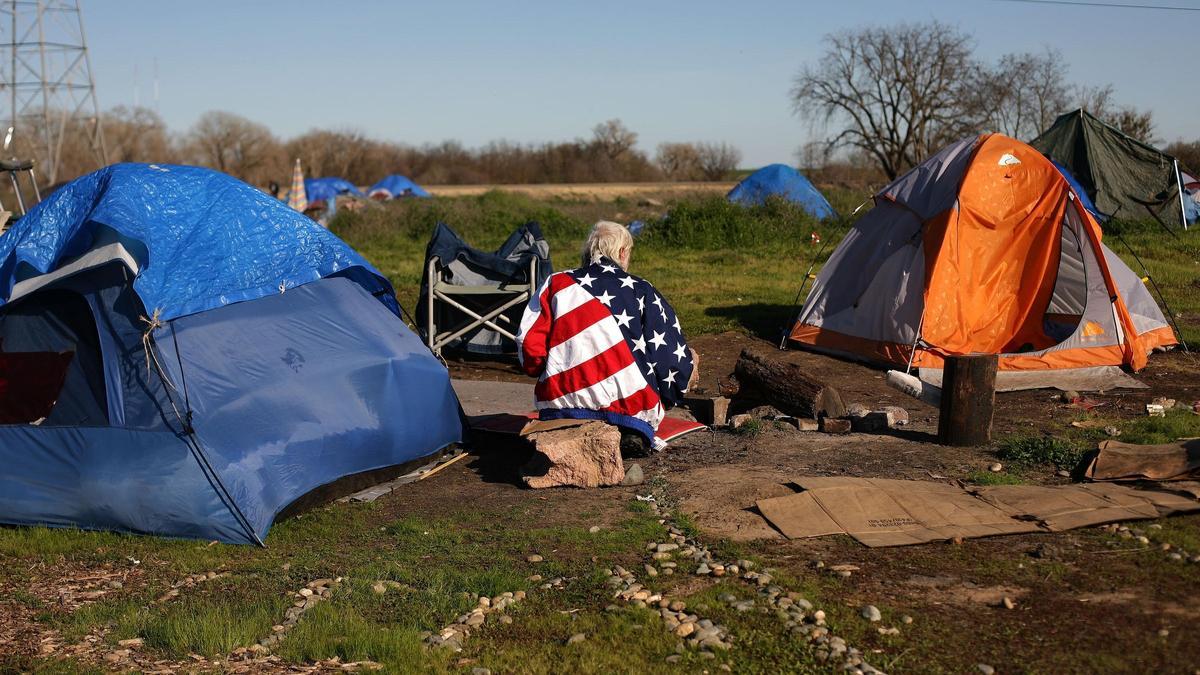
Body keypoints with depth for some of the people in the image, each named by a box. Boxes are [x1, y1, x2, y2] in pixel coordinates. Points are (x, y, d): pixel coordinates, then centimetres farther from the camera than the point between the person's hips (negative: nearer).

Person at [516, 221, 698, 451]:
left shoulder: (556, 284, 9)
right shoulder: (642, 291, 5)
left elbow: (528, 342, 4)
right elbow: (672, 353, 5)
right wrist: (687, 369, 28)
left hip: (560, 405, 3)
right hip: (628, 406, -2)